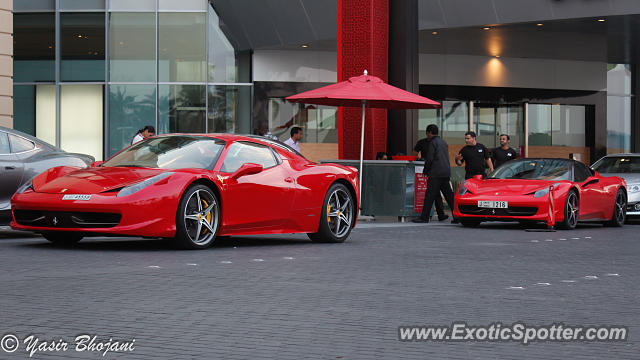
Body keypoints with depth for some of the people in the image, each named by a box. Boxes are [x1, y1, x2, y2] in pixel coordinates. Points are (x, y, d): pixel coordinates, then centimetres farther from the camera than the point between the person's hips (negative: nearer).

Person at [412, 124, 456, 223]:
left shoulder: (432, 143, -7)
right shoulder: (443, 142, 20)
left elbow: (429, 159, -12)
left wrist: (425, 171, -2)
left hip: (435, 174, -8)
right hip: (446, 173, 8)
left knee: (429, 195, -6)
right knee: (448, 195, 9)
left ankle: (424, 217, -6)